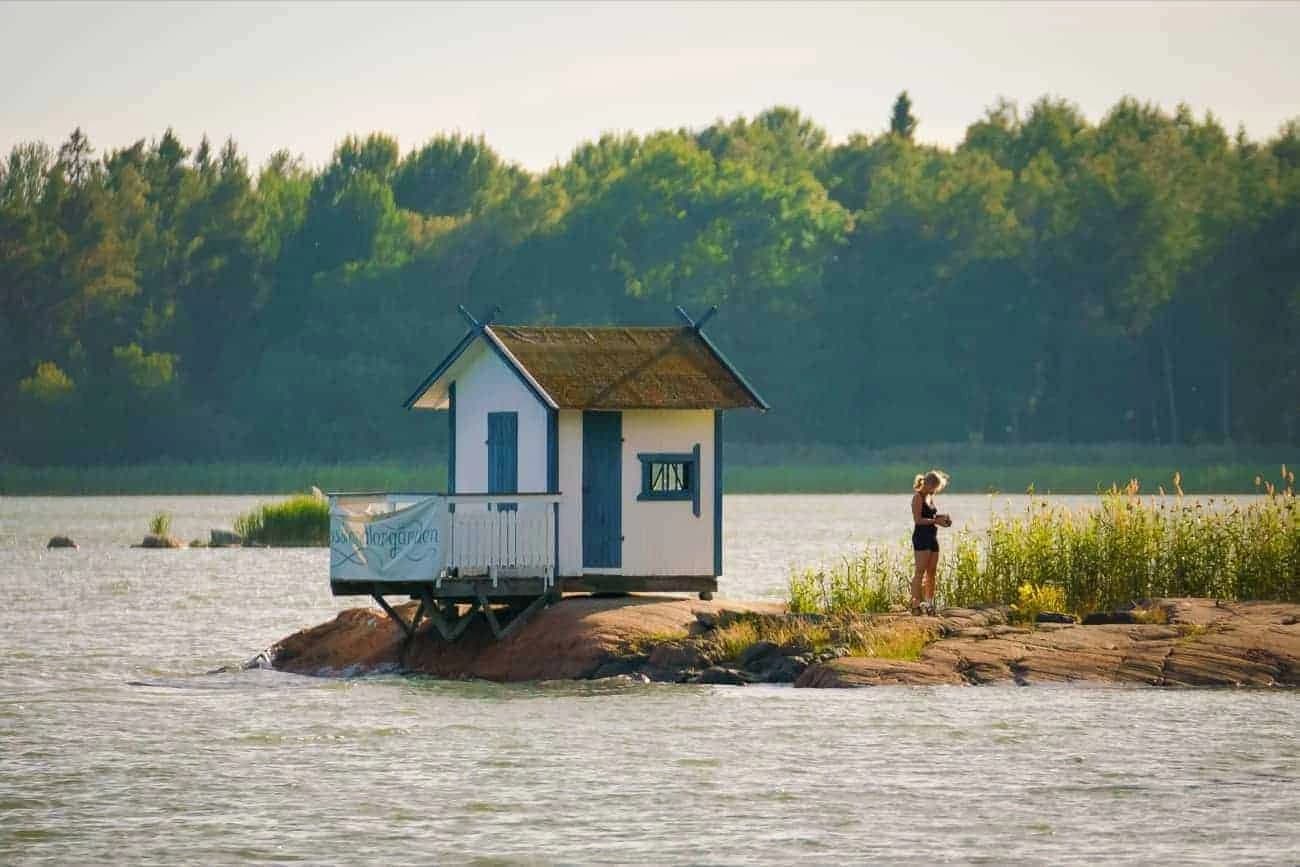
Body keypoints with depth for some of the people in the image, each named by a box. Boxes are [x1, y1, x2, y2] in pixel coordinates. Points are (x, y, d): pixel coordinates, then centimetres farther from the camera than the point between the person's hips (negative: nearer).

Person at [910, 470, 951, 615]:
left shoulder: (930, 497, 18)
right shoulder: (918, 497, -8)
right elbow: (918, 519, -15)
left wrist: (941, 519, 7)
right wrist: (935, 520, -17)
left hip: (932, 537, 9)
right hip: (921, 536, -9)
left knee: (932, 573, 8)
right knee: (920, 571, -11)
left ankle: (929, 603, 12)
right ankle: (915, 604, -12)